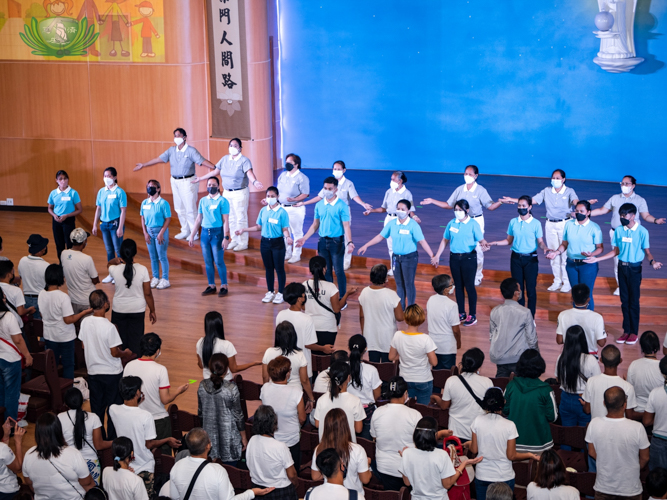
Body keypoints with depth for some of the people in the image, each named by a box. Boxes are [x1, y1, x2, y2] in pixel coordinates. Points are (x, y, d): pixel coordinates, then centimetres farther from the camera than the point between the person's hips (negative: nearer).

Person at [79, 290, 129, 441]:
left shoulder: (85, 322, -8)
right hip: (112, 372, -5)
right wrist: (126, 354, 1)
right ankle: (112, 440, 15)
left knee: (96, 407, 16)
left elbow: (84, 345, 4)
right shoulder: (109, 327, -24)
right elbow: (115, 353, -18)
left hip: (93, 372, 5)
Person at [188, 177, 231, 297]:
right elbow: (199, 219, 15)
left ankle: (224, 286, 6)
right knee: (208, 262, 8)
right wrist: (192, 236, 13)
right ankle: (211, 286, 17)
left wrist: (226, 238, -15)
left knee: (218, 262, -4)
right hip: (205, 233, 5)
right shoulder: (203, 200, 10)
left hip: (217, 233, -5)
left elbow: (225, 221, -8)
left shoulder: (222, 201, -5)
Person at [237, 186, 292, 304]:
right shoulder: (263, 210, 4)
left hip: (277, 243, -5)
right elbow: (258, 227, 11)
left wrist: (287, 237, -31)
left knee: (279, 268, 2)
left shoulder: (282, 212, -10)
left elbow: (285, 229, -11)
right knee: (268, 268, 12)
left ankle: (281, 293, 11)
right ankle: (270, 292, 23)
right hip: (265, 242, 5)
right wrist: (244, 230, 7)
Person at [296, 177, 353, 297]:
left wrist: (349, 242, -24)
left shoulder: (342, 206, -10)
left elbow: (346, 225, -12)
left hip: (337, 242, -5)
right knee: (326, 271, 12)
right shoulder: (319, 205, 5)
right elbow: (315, 224, 12)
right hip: (323, 241, 5)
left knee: (339, 271, -1)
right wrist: (304, 238, 7)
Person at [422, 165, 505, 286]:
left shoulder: (480, 190, -4)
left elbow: (490, 206, -6)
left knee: (477, 250, -1)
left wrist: (500, 202, -25)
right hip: (461, 222, 3)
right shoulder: (459, 189, 6)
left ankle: (477, 277, 15)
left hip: (476, 222, -3)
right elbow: (449, 205, 11)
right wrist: (432, 201, 7)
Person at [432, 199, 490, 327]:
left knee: (469, 286, -1)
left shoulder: (473, 224, -7)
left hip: (469, 258, -4)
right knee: (458, 286, 11)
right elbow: (445, 240, 11)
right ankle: (461, 313, 23)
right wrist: (437, 256, 9)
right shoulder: (452, 223, 4)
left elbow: (481, 240, -13)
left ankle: (472, 315, 8)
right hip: (454, 257, 4)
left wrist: (483, 243, -37)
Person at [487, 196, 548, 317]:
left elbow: (540, 242, -3)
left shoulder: (536, 223, -5)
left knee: (531, 289, 1)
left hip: (530, 258, -3)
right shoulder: (513, 222, 4)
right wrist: (495, 243, -2)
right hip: (516, 258, 3)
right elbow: (509, 241, 10)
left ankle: (531, 317, 10)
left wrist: (544, 248, -24)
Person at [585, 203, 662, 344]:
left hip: (634, 268, -4)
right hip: (621, 267, 4)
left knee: (634, 300, 0)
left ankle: (634, 332, 8)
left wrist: (652, 261, -27)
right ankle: (626, 330, 14)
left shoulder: (642, 231, -9)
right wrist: (596, 259, 4)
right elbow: (616, 251, 9)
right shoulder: (619, 230, 3)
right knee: (624, 300, 8)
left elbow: (647, 251, -6)